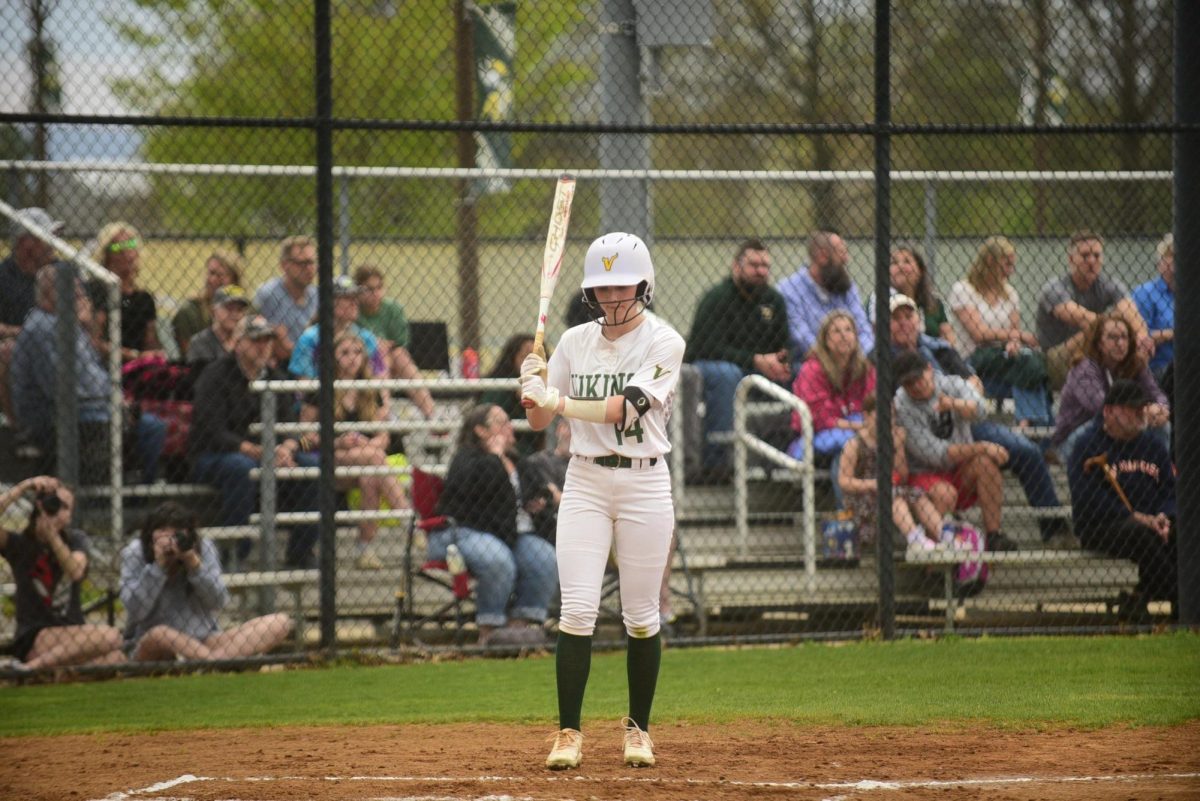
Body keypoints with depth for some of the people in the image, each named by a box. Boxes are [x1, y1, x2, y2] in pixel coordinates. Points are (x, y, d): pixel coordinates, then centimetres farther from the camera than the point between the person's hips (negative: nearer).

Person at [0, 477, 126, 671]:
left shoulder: (76, 540, 10)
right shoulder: (20, 544, 2)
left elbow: (76, 571, -12)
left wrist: (51, 534, -20)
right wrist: (23, 487, -17)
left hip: (74, 634, 4)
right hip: (34, 639, -4)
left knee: (115, 659, -30)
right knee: (110, 636, -29)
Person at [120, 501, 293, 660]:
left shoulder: (204, 548, 2)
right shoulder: (134, 554, -4)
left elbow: (218, 603, -7)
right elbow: (135, 612, -14)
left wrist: (194, 564, -20)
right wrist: (158, 566, -21)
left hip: (205, 642, 3)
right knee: (160, 634, -42)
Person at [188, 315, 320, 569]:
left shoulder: (274, 378, 13)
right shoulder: (215, 375, -9)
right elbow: (213, 433, -19)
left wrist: (286, 449, -20)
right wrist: (257, 451, -30)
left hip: (264, 455, 6)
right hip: (209, 459, -6)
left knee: (315, 464, -13)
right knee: (242, 467, -39)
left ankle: (300, 553, -8)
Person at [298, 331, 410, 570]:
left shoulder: (372, 395, 15)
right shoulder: (320, 393, 3)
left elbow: (384, 438, 9)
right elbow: (304, 438, -1)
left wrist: (366, 443, -14)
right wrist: (336, 442, -17)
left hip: (365, 455, 3)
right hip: (328, 463, -3)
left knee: (369, 478, -34)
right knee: (375, 457, -33)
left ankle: (365, 547, -34)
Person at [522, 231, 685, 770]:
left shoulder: (663, 342, -6)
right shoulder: (575, 342, 6)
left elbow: (623, 408, -20)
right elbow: (539, 422, 8)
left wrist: (559, 401, -28)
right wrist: (535, 391, -13)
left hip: (644, 482, -2)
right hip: (585, 482, 2)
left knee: (641, 616, 4)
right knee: (577, 610, -8)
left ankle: (638, 728, 18)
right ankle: (568, 733, -4)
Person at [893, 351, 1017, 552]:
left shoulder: (951, 384, 0)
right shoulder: (901, 406, -12)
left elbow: (976, 406, -24)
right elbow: (935, 454, -18)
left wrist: (954, 404, -47)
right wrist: (982, 448, -18)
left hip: (963, 473, 4)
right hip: (926, 474, -4)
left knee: (985, 463, -28)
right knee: (943, 495, -36)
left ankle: (993, 535, -25)